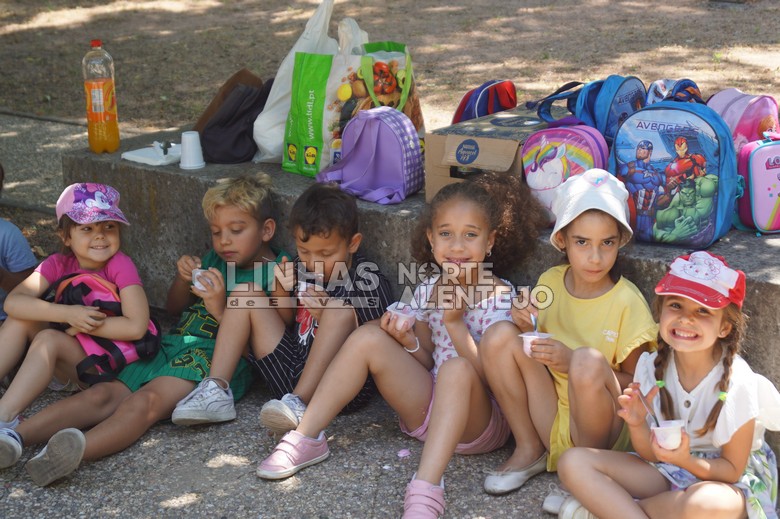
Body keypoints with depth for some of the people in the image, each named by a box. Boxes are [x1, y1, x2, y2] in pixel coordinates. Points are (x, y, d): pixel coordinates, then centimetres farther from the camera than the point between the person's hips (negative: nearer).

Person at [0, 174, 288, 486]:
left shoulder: (273, 275, 2)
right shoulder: (214, 260, 23)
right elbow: (173, 308, 31)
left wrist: (220, 309, -19)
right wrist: (184, 279, 10)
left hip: (214, 358, -7)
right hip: (172, 346, 7)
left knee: (146, 401, -34)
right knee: (103, 394, -16)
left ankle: (78, 450, -57)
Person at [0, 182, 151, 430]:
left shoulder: (120, 265, -17)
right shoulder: (58, 264, -4)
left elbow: (136, 327, -26)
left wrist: (80, 325, -20)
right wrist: (68, 314, -31)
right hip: (67, 352, 5)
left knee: (49, 339, -28)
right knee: (20, 319, -14)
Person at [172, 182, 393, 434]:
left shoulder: (370, 281, -10)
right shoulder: (300, 270, 5)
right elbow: (280, 325, 13)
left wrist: (329, 314, -25)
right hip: (291, 372, 6)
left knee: (342, 311, -31)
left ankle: (299, 403, -37)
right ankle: (216, 391, -11)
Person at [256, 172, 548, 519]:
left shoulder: (500, 297, -13)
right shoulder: (427, 291, 2)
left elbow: (488, 377, -20)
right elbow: (427, 364, 10)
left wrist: (454, 322, -27)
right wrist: (409, 342, -12)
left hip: (478, 421, -5)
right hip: (428, 405, 6)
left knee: (456, 369, -38)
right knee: (368, 338, -11)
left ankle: (426, 489, -47)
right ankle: (306, 439, -9)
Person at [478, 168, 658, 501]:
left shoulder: (626, 302, -12)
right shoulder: (550, 282, 1)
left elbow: (634, 383, -9)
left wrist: (571, 362, -23)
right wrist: (526, 328, -11)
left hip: (598, 427, -4)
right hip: (551, 418, 4)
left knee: (588, 361, -34)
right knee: (500, 336, -15)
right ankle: (529, 450, -2)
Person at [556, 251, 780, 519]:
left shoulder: (737, 384, -20)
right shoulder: (652, 367, -8)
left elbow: (732, 469, -11)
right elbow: (650, 455, -1)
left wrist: (687, 461, -30)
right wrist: (638, 425, -23)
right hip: (668, 471, 4)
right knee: (573, 462, -15)